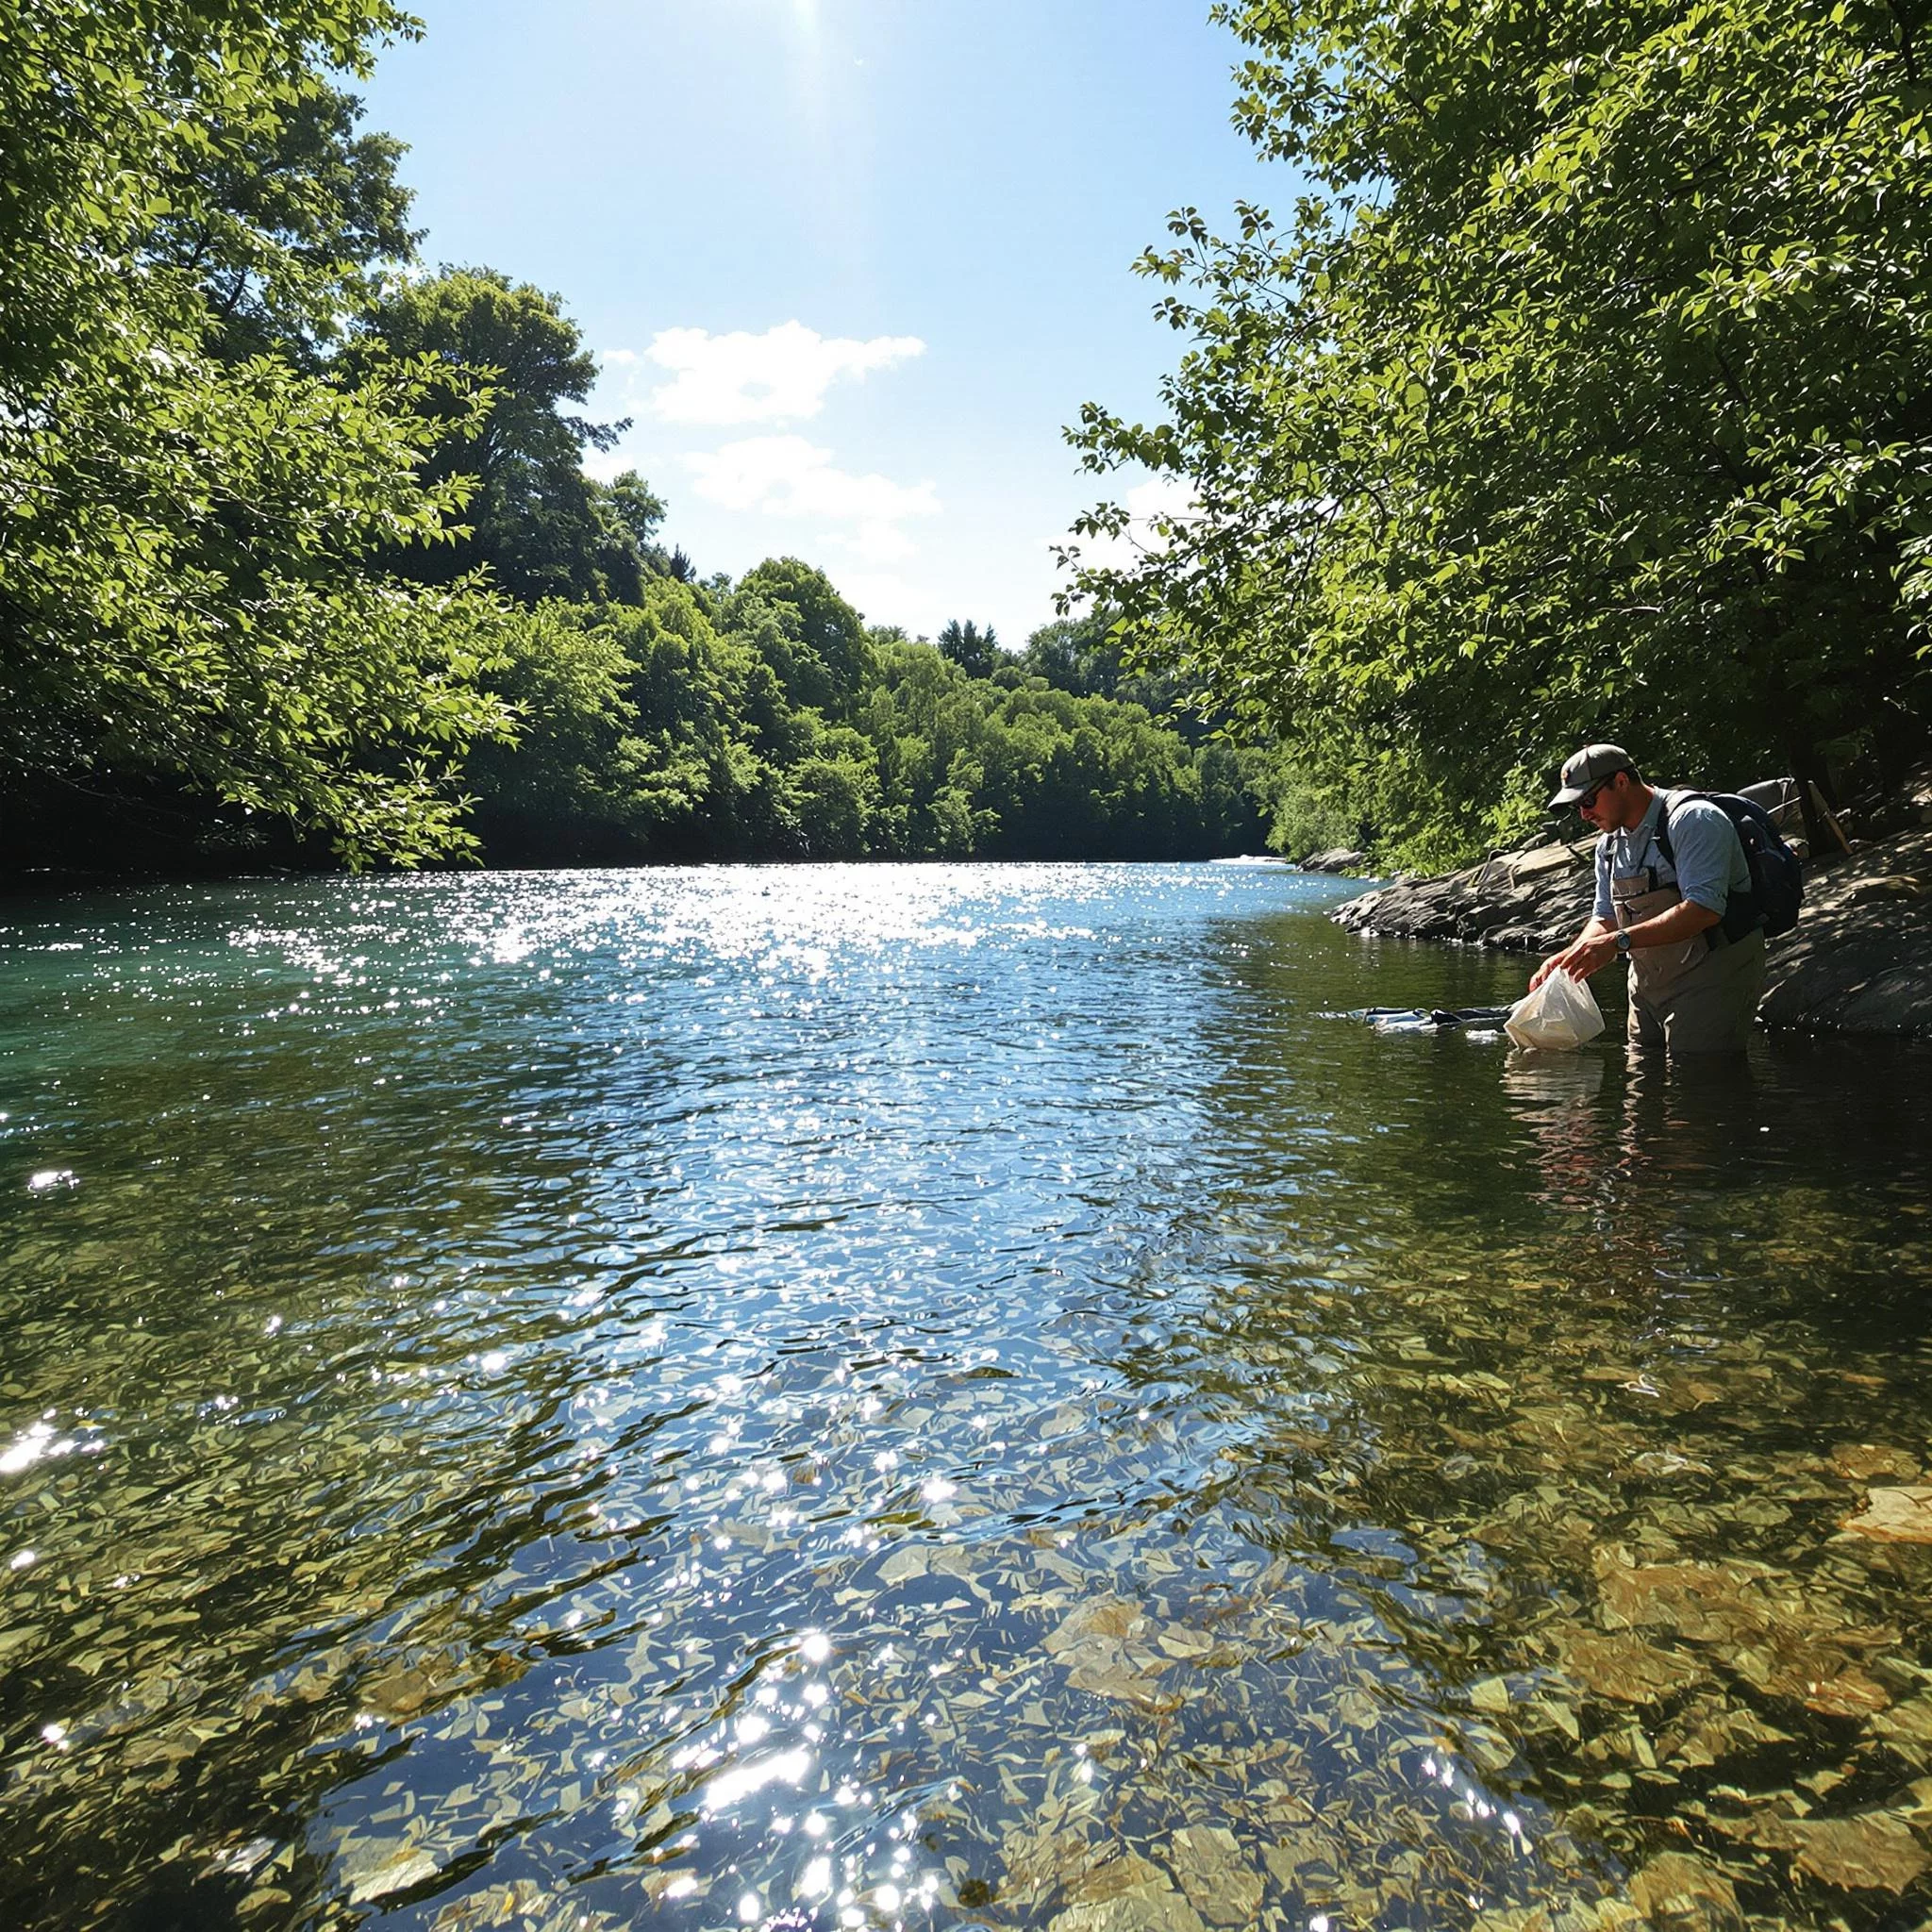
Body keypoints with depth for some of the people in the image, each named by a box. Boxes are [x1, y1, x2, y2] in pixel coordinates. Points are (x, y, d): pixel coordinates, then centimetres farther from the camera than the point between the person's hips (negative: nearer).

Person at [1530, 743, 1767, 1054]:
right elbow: (1605, 918, 15)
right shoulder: (1609, 843, 12)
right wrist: (1567, 958, -6)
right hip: (1648, 986, 8)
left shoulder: (1693, 819, -14)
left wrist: (1619, 941, -31)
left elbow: (1704, 909, -26)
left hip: (1712, 976, -8)